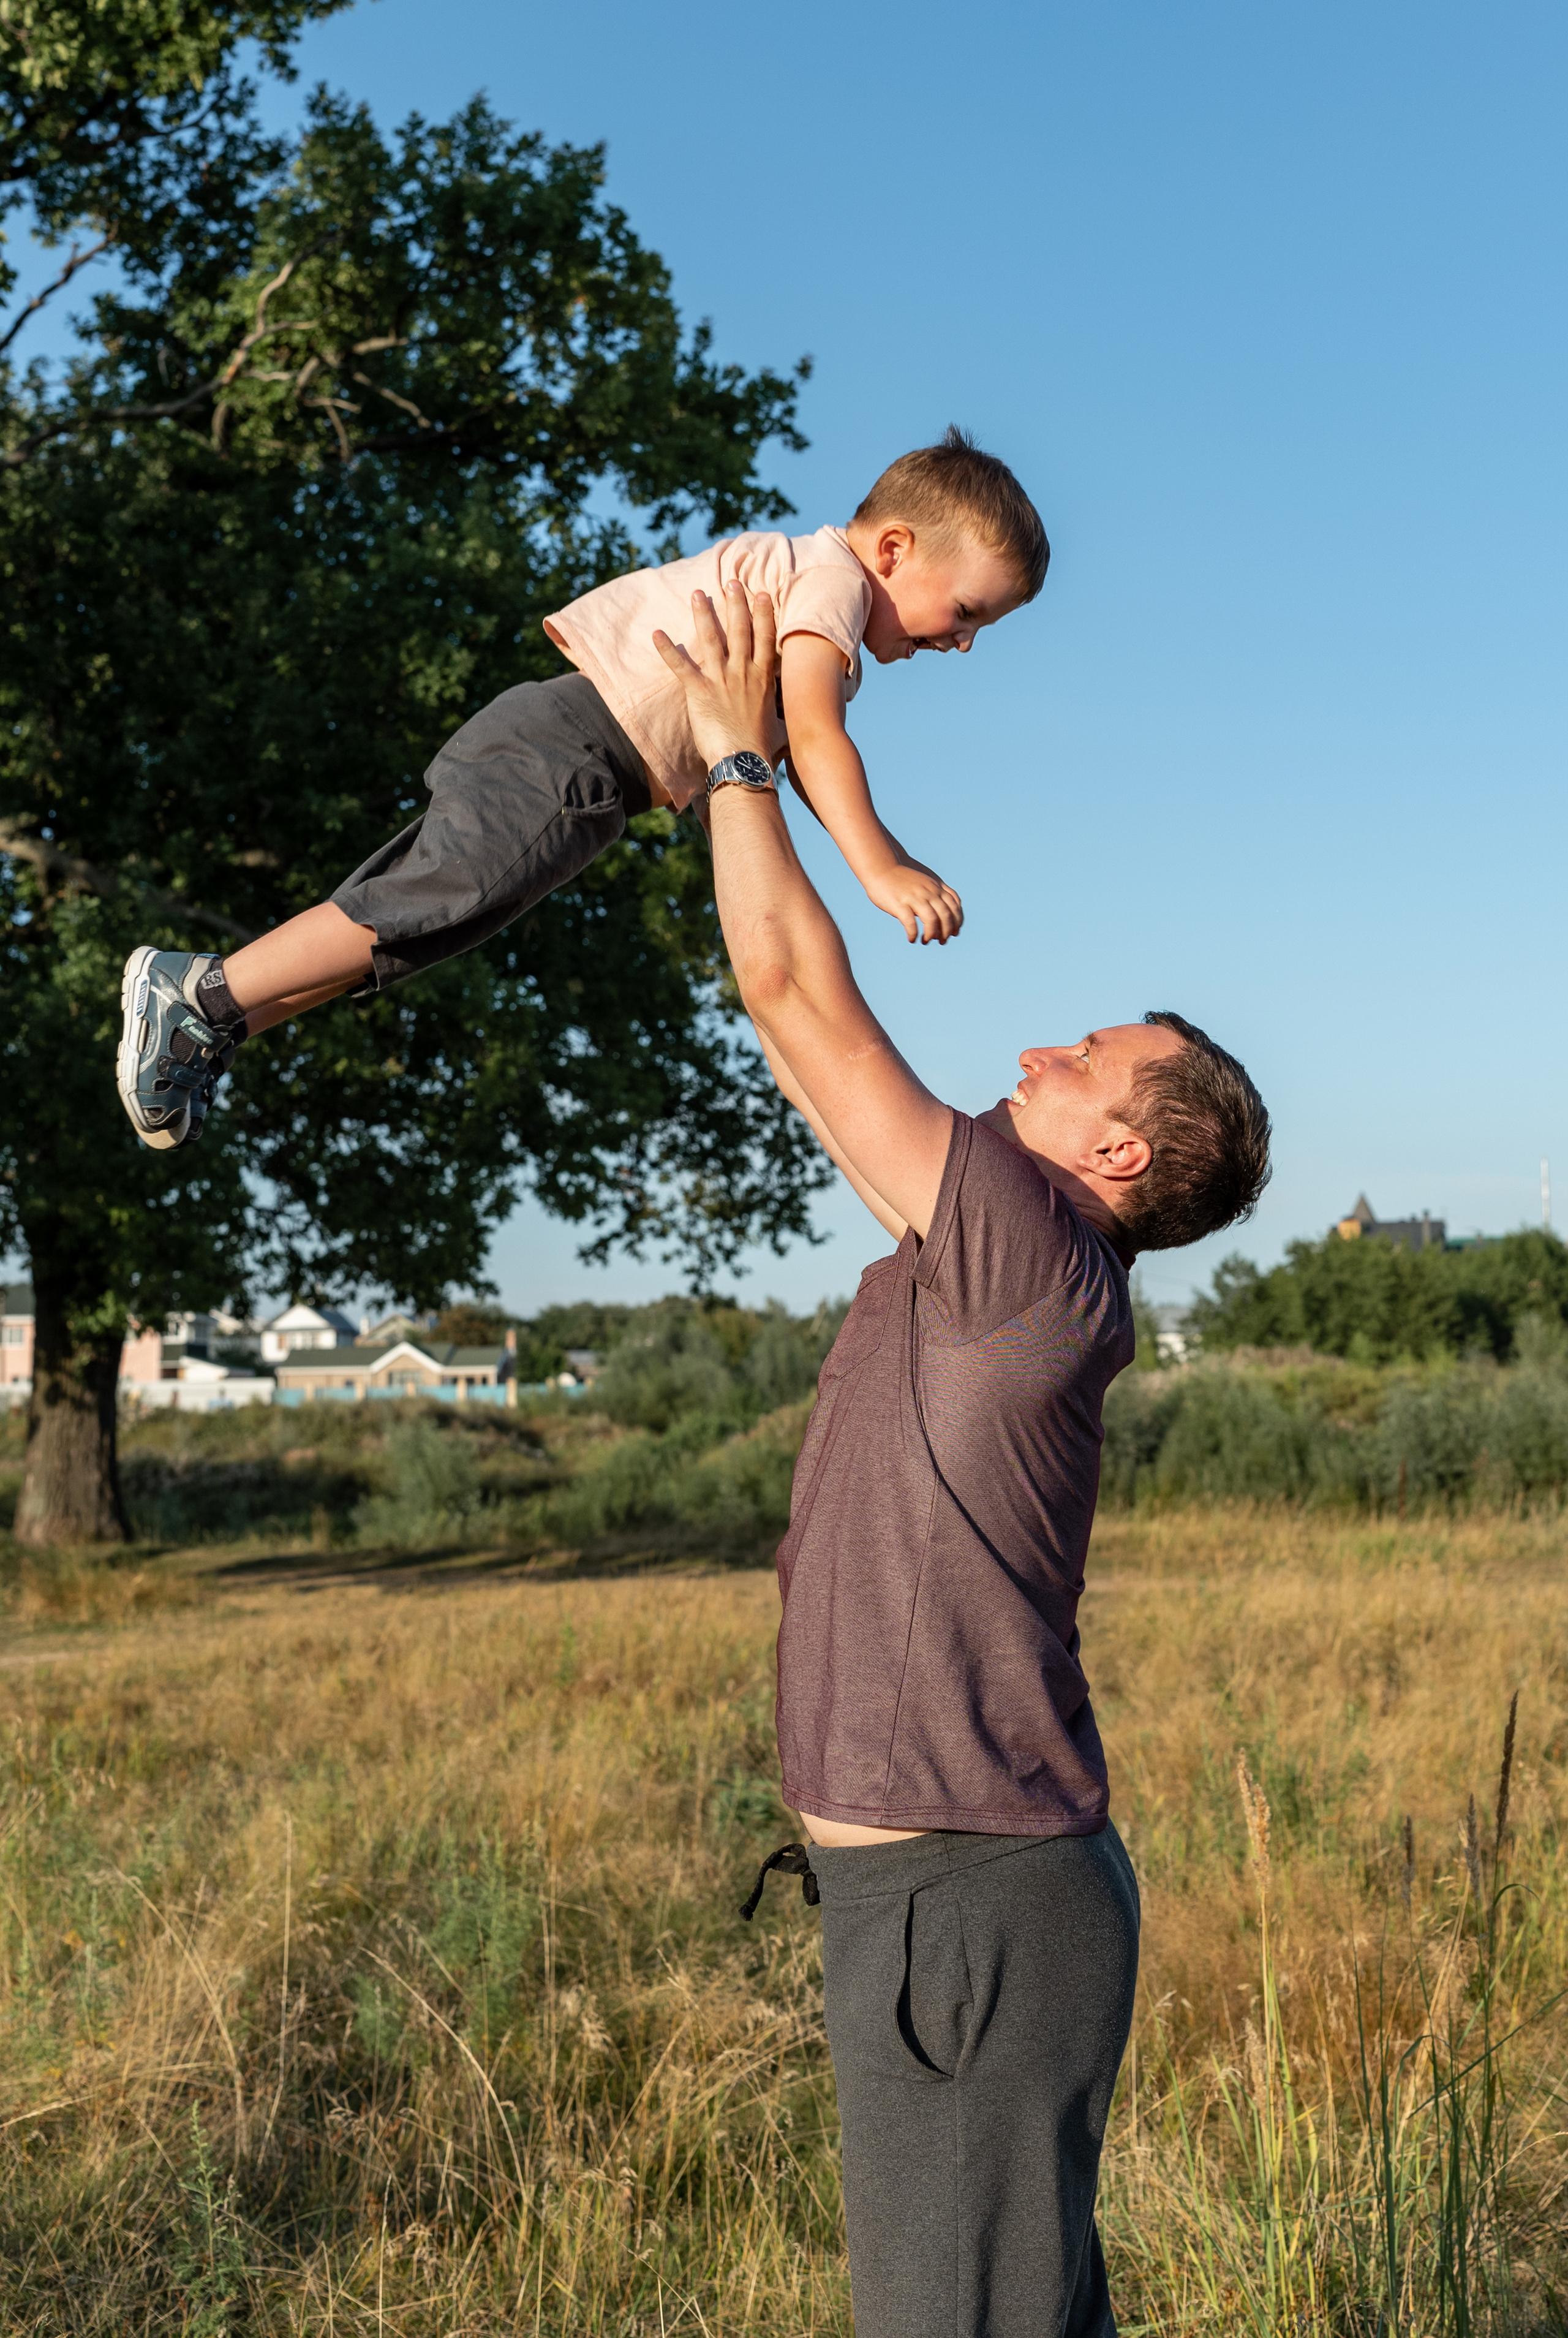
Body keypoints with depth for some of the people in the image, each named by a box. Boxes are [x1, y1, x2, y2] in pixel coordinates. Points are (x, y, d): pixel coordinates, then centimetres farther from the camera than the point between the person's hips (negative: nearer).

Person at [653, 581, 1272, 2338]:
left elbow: (801, 999, -13)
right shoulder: (983, 1260, 10)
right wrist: (734, 773, 22)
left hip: (972, 1900, -10)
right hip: (934, 1883, 10)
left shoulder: (1041, 1254, -16)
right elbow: (805, 1026, 19)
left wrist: (739, 756, -1)